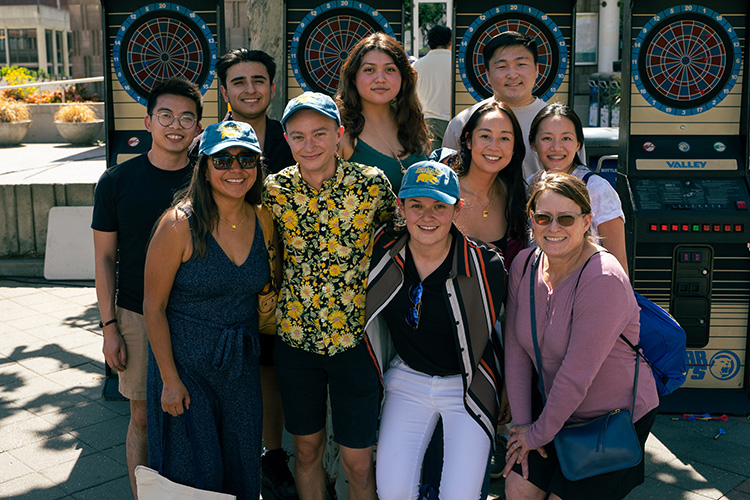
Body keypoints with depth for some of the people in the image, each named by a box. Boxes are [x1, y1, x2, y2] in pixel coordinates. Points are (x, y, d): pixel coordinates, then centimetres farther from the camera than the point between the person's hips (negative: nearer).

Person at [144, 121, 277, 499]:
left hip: (242, 362, 5)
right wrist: (170, 379, -13)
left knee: (242, 467, 17)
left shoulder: (262, 219, -2)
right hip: (186, 361, -4)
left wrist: (256, 350, 8)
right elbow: (154, 306, -12)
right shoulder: (180, 224, -17)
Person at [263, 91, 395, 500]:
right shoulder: (275, 189, -3)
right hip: (295, 339, 2)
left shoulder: (371, 183, -9)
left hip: (355, 339, -2)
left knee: (358, 462, 6)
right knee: (307, 449, 16)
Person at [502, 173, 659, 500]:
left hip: (618, 418, -5)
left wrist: (539, 433, -15)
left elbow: (577, 374, -25)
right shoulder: (524, 264, -5)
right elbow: (516, 350, 0)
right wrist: (522, 423, -3)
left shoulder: (603, 279, -27)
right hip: (561, 409, 6)